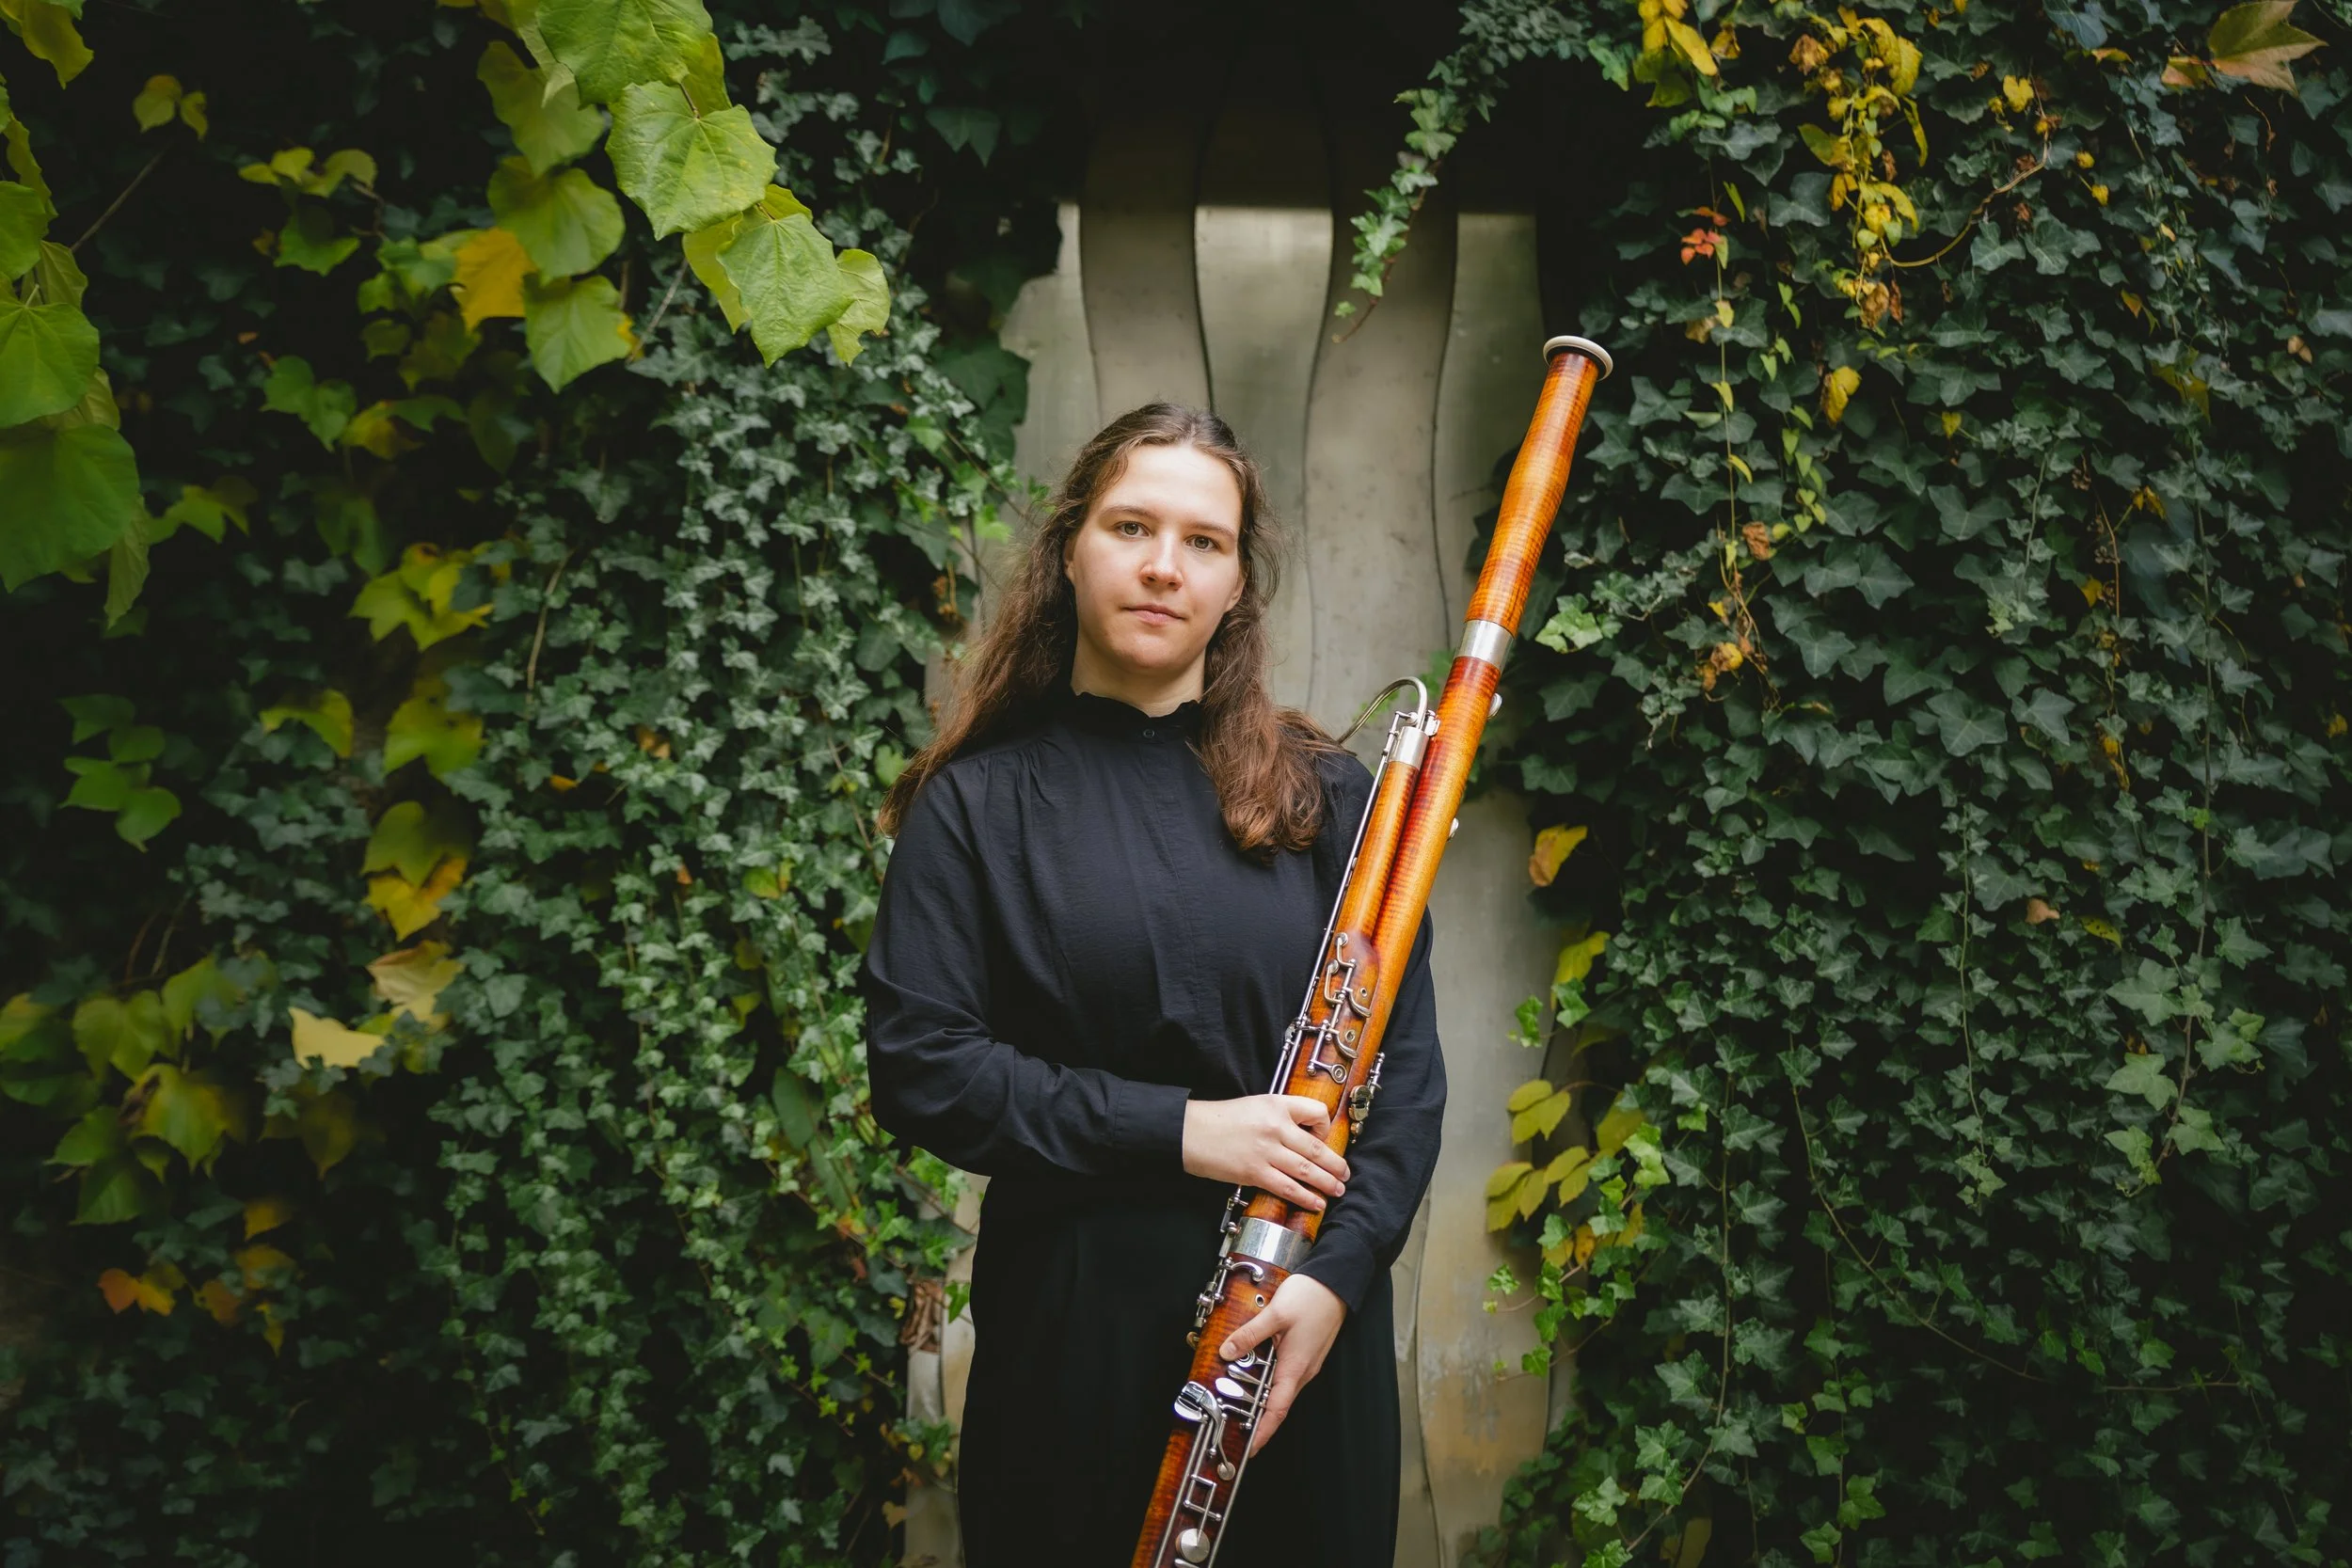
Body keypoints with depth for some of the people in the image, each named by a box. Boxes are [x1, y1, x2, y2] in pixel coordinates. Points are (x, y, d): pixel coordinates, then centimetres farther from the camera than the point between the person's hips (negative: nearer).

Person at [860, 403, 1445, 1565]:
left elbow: (1406, 1054, 2)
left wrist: (1338, 1267, -12)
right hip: (1076, 1324, -2)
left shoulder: (1322, 794, 5)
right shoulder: (979, 803, 0)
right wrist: (1171, 1129, -16)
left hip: (1307, 1326, 2)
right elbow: (917, 1066, -7)